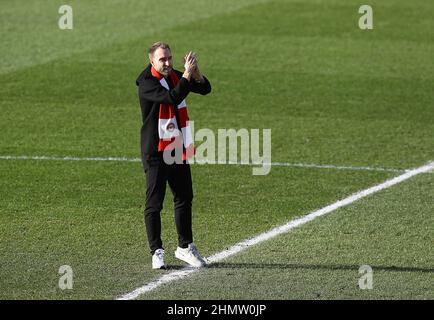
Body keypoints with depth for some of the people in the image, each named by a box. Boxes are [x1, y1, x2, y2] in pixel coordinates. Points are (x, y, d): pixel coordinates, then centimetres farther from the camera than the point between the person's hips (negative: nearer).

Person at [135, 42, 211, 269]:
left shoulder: (175, 77, 8)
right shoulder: (147, 83, -14)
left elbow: (205, 89, 4)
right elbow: (172, 98, -28)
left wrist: (196, 72, -14)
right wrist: (187, 74, -29)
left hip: (179, 149, 7)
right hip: (155, 152, -7)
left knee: (184, 199, 13)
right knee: (154, 203, -3)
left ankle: (185, 247, 23)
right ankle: (156, 251, 3)